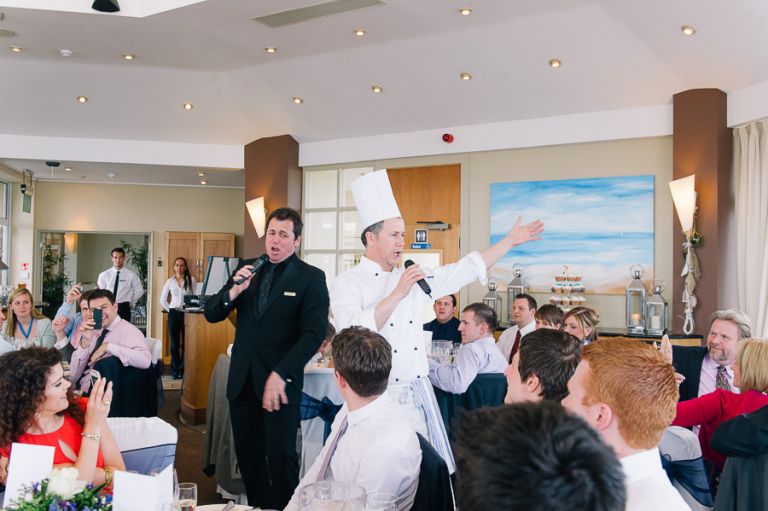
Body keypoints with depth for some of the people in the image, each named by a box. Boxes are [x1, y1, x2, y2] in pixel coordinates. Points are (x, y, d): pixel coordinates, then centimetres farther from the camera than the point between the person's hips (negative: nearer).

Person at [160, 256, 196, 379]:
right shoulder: (170, 281, 7)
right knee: (174, 344, 5)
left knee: (185, 343, 0)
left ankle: (182, 370, 9)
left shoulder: (191, 280, 0)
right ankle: (175, 370, 13)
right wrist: (170, 310, 5)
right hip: (174, 313, 2)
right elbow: (162, 299, 12)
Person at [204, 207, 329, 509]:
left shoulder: (311, 278, -5)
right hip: (242, 378, 5)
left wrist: (280, 375, -19)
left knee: (280, 455, 2)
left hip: (281, 380, -4)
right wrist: (233, 291, -15)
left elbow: (314, 334, -12)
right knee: (247, 453, 13)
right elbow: (211, 314, 6)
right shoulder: (247, 268, 8)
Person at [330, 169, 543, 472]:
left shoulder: (413, 279, 10)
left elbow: (464, 270, 13)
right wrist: (397, 294, -22)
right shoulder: (347, 284, -6)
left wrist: (510, 240, 13)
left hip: (416, 395, 5)